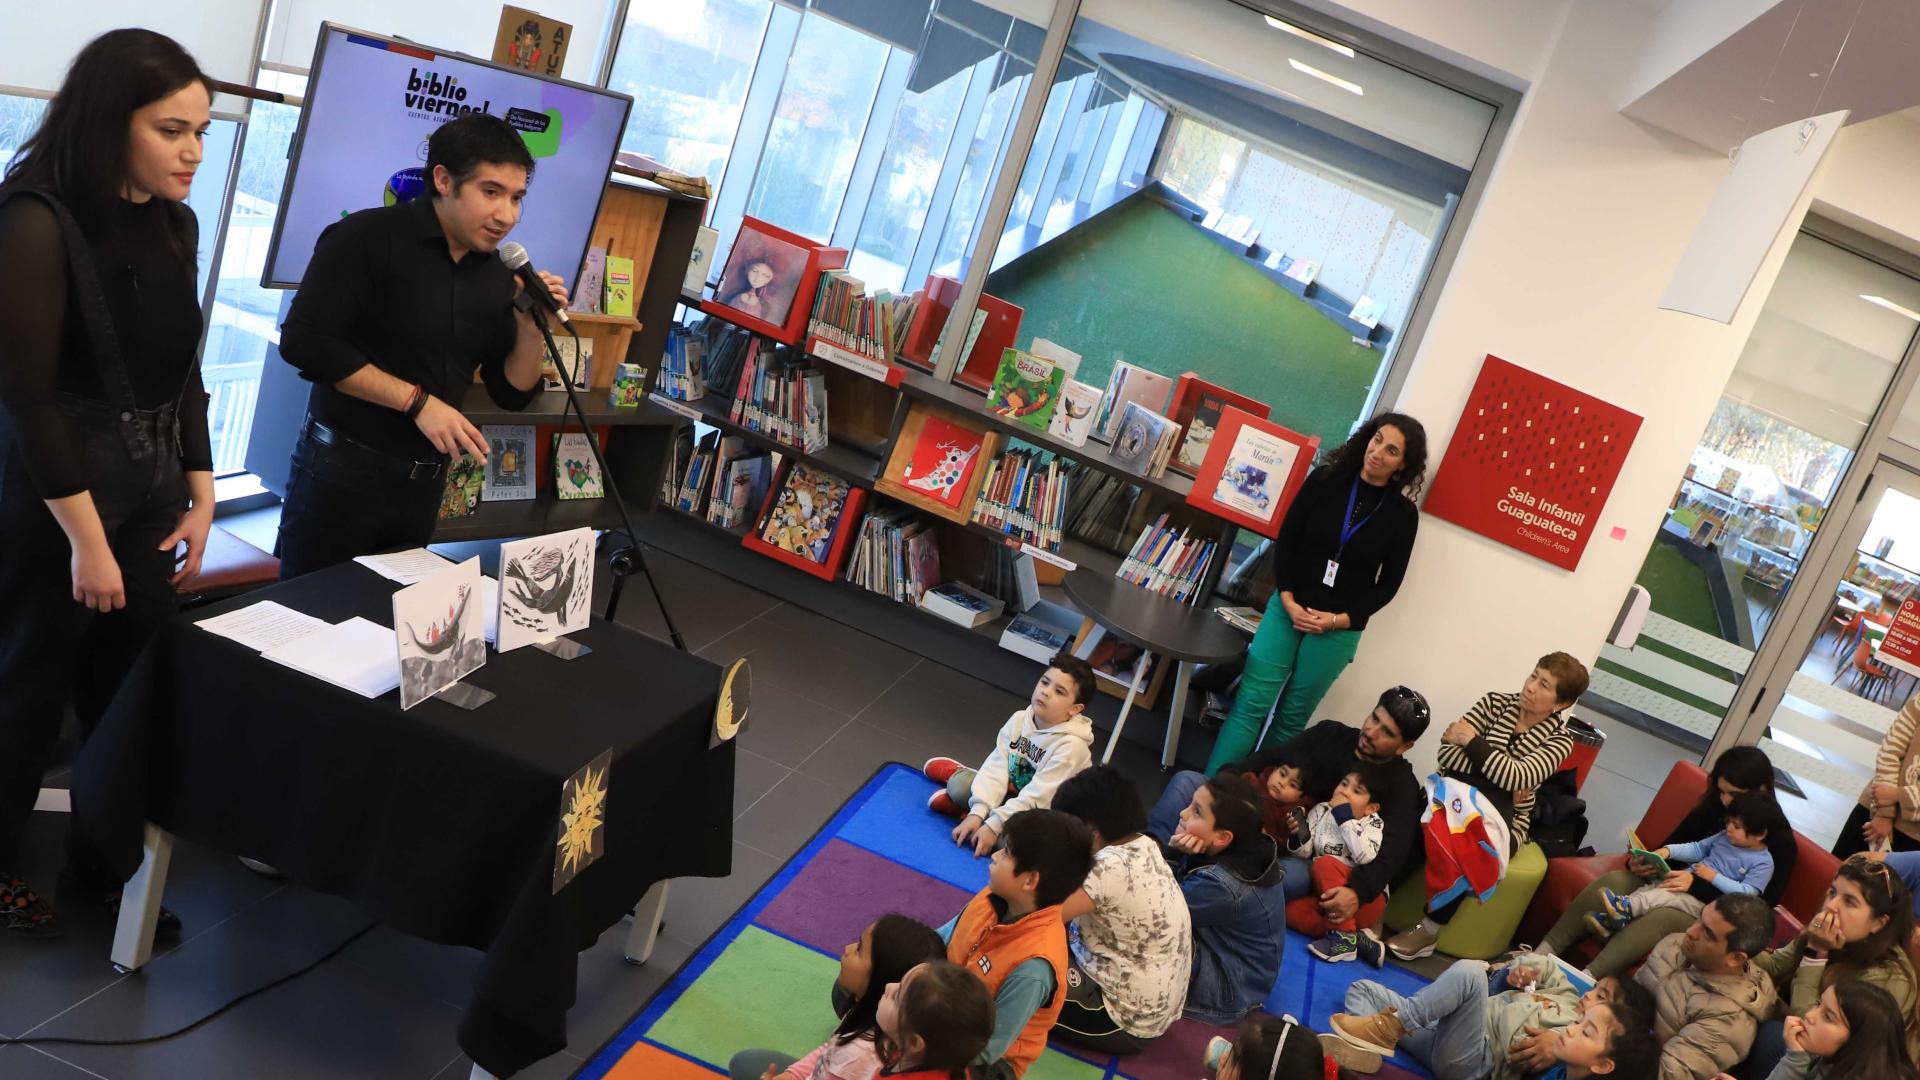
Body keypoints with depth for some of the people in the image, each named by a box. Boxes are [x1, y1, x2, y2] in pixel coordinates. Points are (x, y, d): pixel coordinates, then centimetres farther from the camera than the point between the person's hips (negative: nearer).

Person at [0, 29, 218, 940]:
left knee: (131, 688, 12)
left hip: (152, 487, 6)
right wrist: (87, 540, -16)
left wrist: (201, 497, 8)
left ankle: (104, 861, 31)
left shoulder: (175, 223, 5)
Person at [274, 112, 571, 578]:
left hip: (425, 482, 5)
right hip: (341, 469, -5)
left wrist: (531, 327, -9)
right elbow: (305, 340, -18)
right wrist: (417, 400, -19)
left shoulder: (499, 276, 5)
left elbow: (512, 394, 8)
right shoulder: (368, 237, -10)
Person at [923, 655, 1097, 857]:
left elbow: (1038, 797, -26)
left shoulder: (1072, 745, -26)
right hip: (1012, 791, 5)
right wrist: (978, 812, -25)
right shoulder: (1020, 719, -9)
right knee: (959, 786, -18)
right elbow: (997, 766, -13)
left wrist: (993, 825, -27)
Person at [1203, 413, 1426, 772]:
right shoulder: (1325, 480, -3)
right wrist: (1288, 601, -11)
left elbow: (1388, 584, 1)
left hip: (1339, 628, 0)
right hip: (1288, 609, 0)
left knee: (1292, 716, 8)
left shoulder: (1403, 514, -3)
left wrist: (1339, 620, -10)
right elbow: (1286, 540, -1)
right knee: (1252, 702, -4)